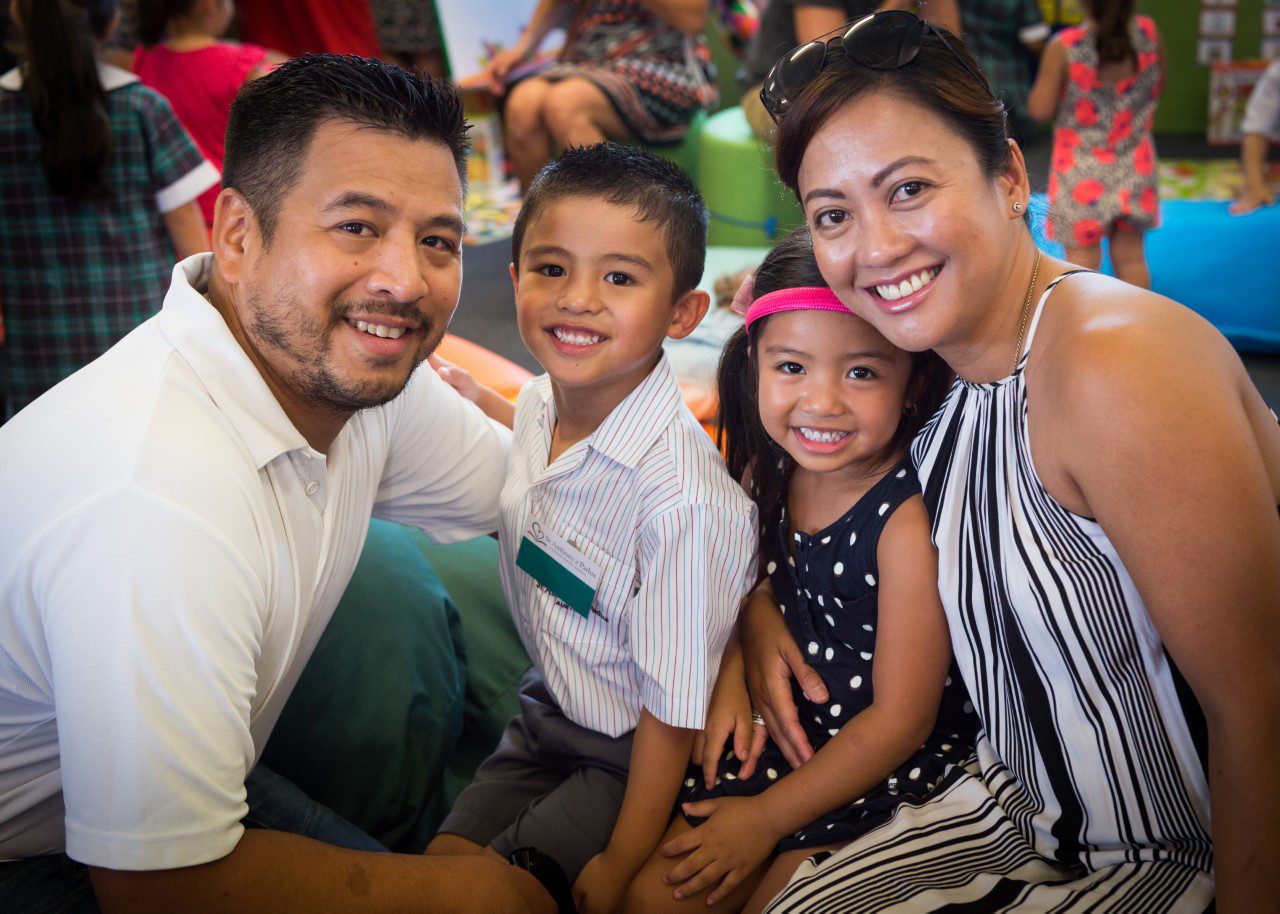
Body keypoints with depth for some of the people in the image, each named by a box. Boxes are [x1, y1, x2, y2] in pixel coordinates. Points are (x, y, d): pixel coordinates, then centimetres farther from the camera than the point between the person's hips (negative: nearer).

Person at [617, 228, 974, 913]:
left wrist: (767, 817, -14)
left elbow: (899, 719, -20)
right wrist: (732, 679, -5)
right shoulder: (766, 473, -6)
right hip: (779, 734, 6)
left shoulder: (910, 521, -26)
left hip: (885, 773, -6)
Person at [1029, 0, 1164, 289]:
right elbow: (1157, 89, 7)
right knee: (1130, 255, 17)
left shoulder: (1063, 47, -19)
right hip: (1135, 166, 3)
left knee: (1082, 259, 7)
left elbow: (1040, 109, -12)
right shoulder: (1148, 33, -7)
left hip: (1082, 169, -3)